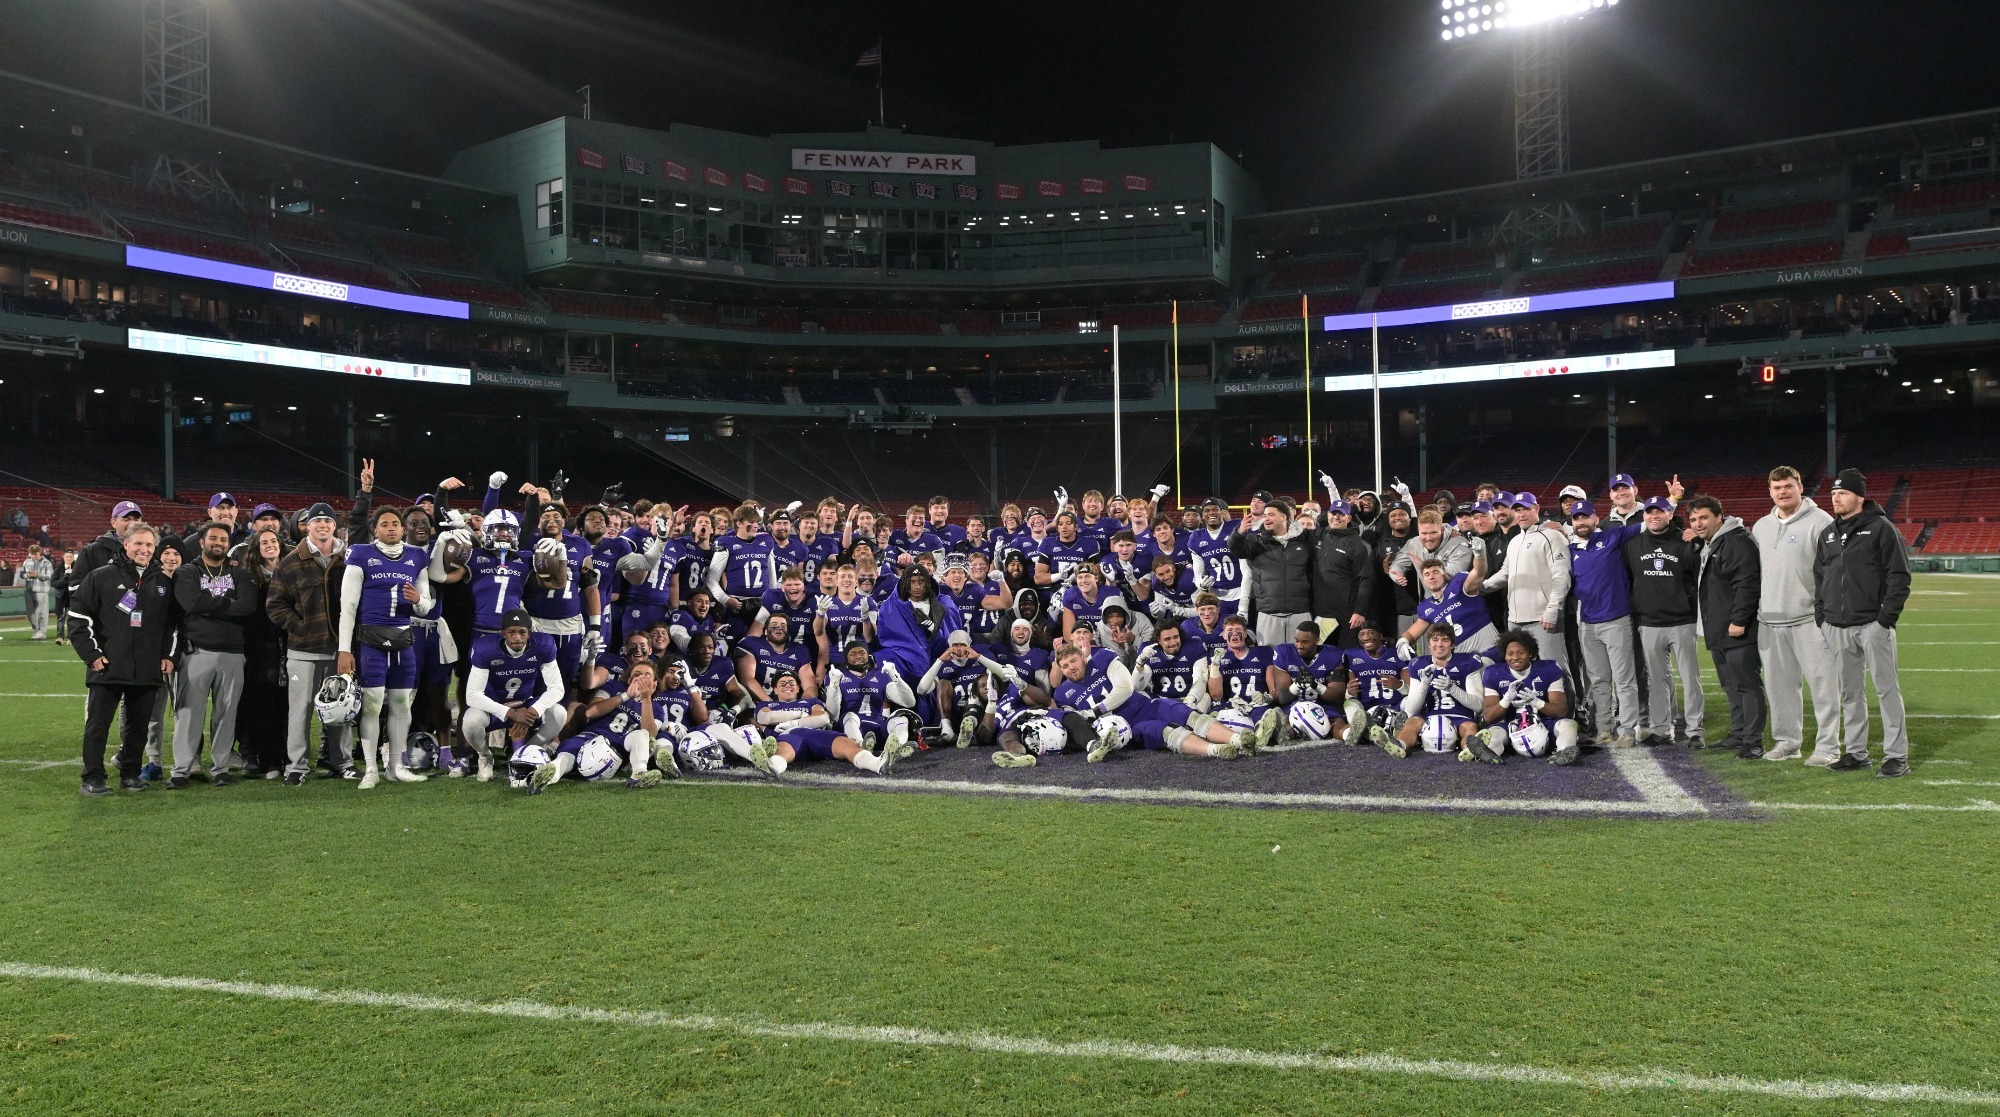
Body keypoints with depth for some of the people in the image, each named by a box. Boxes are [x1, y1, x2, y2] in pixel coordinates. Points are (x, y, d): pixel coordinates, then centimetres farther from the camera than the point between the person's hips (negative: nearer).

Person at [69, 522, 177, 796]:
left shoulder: (162, 582, 12)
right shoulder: (102, 576, -1)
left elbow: (171, 622, 20)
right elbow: (78, 615, -3)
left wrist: (168, 655, 12)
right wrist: (91, 653, -8)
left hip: (148, 670, 4)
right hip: (107, 668, -3)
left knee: (139, 725, 8)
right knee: (97, 725, 0)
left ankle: (130, 774, 19)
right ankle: (93, 779, 6)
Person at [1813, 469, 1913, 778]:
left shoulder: (1881, 528, -5)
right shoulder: (1828, 534, 14)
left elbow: (1899, 575, -8)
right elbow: (1819, 576, 20)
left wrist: (1887, 616, -13)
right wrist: (1820, 614, 10)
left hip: (1873, 624, -6)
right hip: (1837, 627, 6)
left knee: (1887, 688, -2)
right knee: (1850, 691, 11)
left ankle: (1897, 755, 3)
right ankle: (1856, 752, 18)